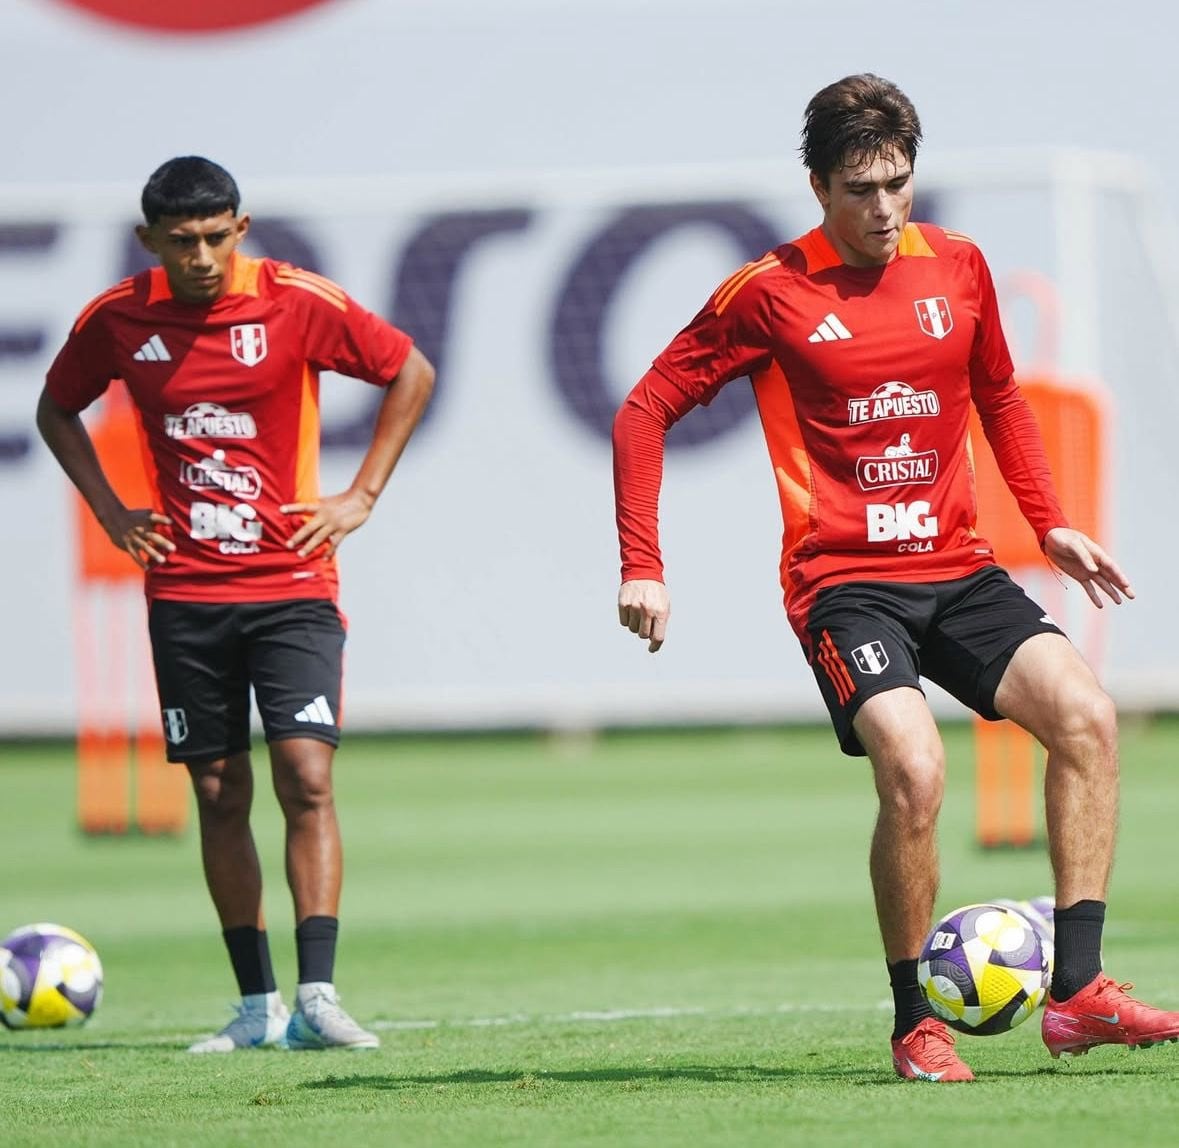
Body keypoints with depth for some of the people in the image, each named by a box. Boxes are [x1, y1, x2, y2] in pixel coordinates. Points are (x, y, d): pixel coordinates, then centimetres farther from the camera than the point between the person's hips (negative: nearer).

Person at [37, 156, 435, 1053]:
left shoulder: (298, 303, -9)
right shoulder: (117, 320, -2)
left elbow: (411, 374, 3)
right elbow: (57, 410, 17)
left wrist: (362, 497, -1)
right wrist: (111, 511, 6)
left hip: (292, 583, -2)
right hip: (184, 592, 2)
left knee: (306, 778, -14)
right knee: (220, 795, 4)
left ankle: (317, 996, -17)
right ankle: (258, 1005, 11)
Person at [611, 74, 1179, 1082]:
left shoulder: (956, 266, 8)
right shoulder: (770, 293, -5)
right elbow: (646, 412, 0)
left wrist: (1050, 523, 16)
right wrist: (641, 568, -7)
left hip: (956, 567, 5)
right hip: (843, 577, -5)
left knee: (1086, 715, -16)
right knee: (914, 771, -26)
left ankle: (1076, 992, -12)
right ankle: (916, 1023, -8)